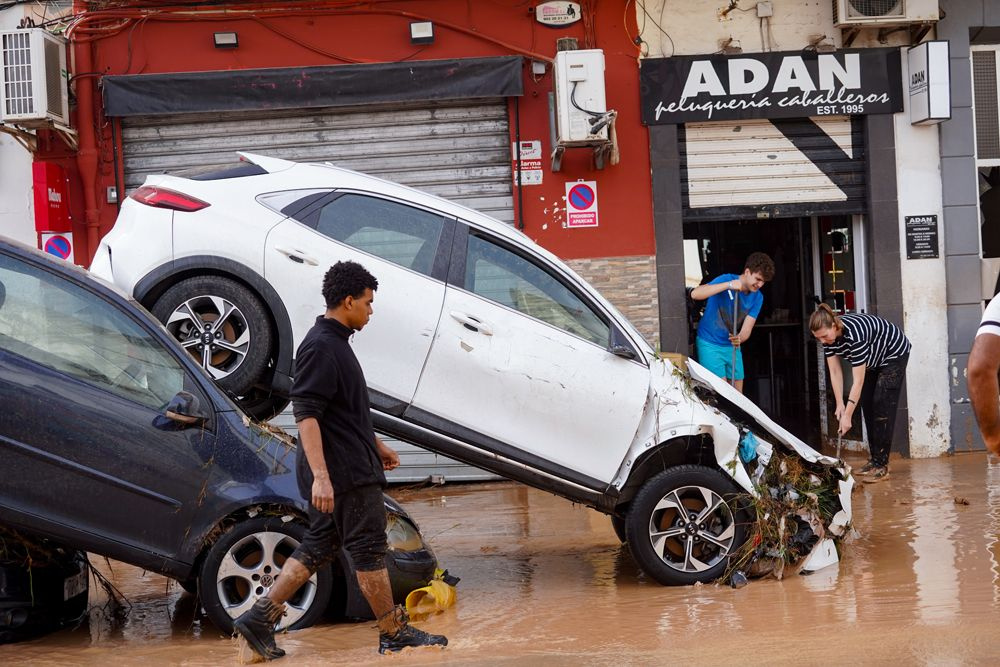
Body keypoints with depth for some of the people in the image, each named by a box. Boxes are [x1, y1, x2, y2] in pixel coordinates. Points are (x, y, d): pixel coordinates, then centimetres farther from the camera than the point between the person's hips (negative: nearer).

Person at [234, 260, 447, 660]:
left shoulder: (335, 342, 16)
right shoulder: (320, 347, -17)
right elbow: (305, 414, -24)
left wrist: (376, 445, 31)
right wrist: (320, 475, -29)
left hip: (350, 466, 10)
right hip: (344, 473, -10)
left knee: (318, 546, 11)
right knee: (368, 548, 0)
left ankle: (260, 618, 10)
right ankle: (394, 633, 11)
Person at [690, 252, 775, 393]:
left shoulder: (757, 298, -2)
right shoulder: (726, 280, -17)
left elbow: (747, 328, -9)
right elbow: (695, 294, -33)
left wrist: (739, 338, -33)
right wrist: (728, 285, -39)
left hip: (732, 346, 6)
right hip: (710, 344, -6)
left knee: (738, 394, 8)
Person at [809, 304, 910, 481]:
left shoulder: (854, 334, -41)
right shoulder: (828, 335, -18)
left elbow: (858, 381, -38)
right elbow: (835, 372, -12)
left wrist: (847, 415, -37)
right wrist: (840, 405, -18)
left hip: (894, 354, -8)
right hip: (873, 360, 8)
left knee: (882, 408, -13)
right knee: (867, 406, 5)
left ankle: (881, 465, -12)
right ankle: (873, 460, 12)